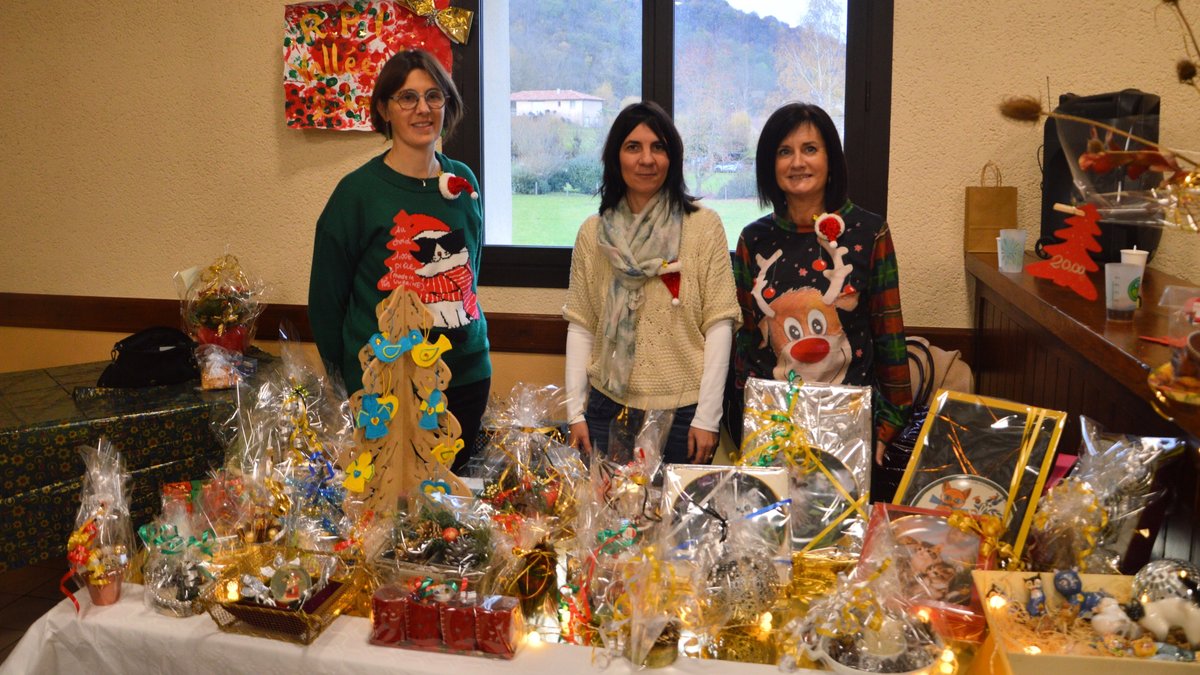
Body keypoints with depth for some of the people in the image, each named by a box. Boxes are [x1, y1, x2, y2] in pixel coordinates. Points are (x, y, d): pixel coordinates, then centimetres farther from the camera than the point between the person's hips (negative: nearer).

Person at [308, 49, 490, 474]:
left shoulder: (463, 182, 5)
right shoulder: (358, 190, -9)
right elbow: (325, 298, -3)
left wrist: (470, 344, 14)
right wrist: (346, 377, 1)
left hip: (467, 379, 5)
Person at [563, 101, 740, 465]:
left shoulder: (704, 226, -4)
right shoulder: (593, 233, 5)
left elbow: (719, 324, -6)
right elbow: (580, 326, 4)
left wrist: (707, 417, -9)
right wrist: (575, 411, -1)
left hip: (684, 410, -2)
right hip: (609, 406, 2)